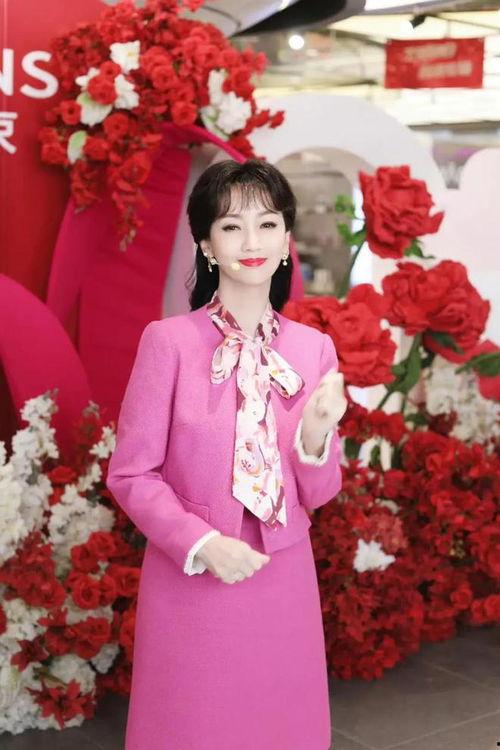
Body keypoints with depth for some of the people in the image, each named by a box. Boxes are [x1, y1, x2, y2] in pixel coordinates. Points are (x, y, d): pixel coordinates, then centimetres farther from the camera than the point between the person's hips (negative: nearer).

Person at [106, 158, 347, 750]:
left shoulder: (314, 349, 0)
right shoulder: (168, 340, -10)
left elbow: (317, 495, 4)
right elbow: (130, 474, -7)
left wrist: (315, 435, -15)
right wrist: (201, 544, -18)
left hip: (283, 583, 3)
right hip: (189, 582, -3)